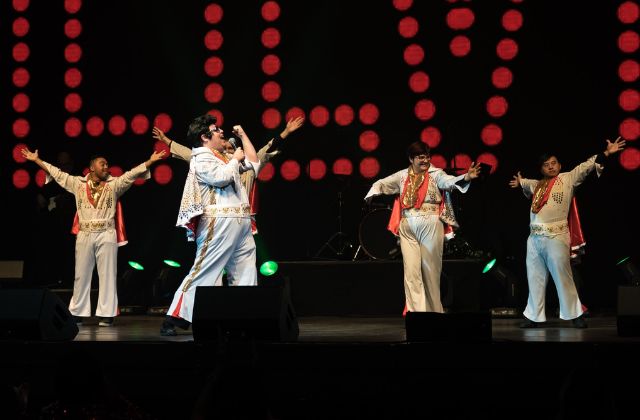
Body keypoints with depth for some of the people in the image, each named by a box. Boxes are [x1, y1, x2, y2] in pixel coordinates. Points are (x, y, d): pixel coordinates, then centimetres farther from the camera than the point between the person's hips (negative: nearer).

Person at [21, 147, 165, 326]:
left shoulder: (114, 184, 6)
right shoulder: (78, 183, 10)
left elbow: (132, 174, -3)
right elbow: (57, 174, 13)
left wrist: (150, 161, -15)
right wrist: (37, 160, 12)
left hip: (106, 235, -2)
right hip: (84, 235, 2)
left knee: (107, 275, -2)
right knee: (81, 275, 5)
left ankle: (107, 314, -1)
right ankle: (77, 314, 9)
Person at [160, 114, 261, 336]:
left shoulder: (225, 158, 23)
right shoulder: (202, 157, -4)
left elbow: (254, 163, 27)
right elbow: (220, 177, -20)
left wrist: (243, 135, 25)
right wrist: (235, 159, -5)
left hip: (241, 225, 9)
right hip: (218, 223, -9)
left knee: (246, 275, 4)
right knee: (202, 272, -11)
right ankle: (174, 318, -9)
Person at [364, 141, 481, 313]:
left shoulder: (435, 174, -2)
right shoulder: (402, 176, 9)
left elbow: (450, 182, -20)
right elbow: (381, 184, 16)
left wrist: (466, 177, -40)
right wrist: (373, 194, -6)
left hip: (430, 227, -3)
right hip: (407, 228, 3)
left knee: (430, 271, 2)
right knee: (411, 272, -2)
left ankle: (434, 311, 15)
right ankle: (416, 312, -1)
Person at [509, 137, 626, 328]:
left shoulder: (568, 178, 4)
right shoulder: (537, 185, 19)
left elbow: (586, 166, -4)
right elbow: (528, 184, 42)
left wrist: (606, 153, -11)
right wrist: (520, 182, 61)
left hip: (556, 237, -6)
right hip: (534, 238, 6)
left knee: (563, 277, -4)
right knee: (535, 279, 10)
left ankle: (575, 314, 6)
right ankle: (534, 316, 18)